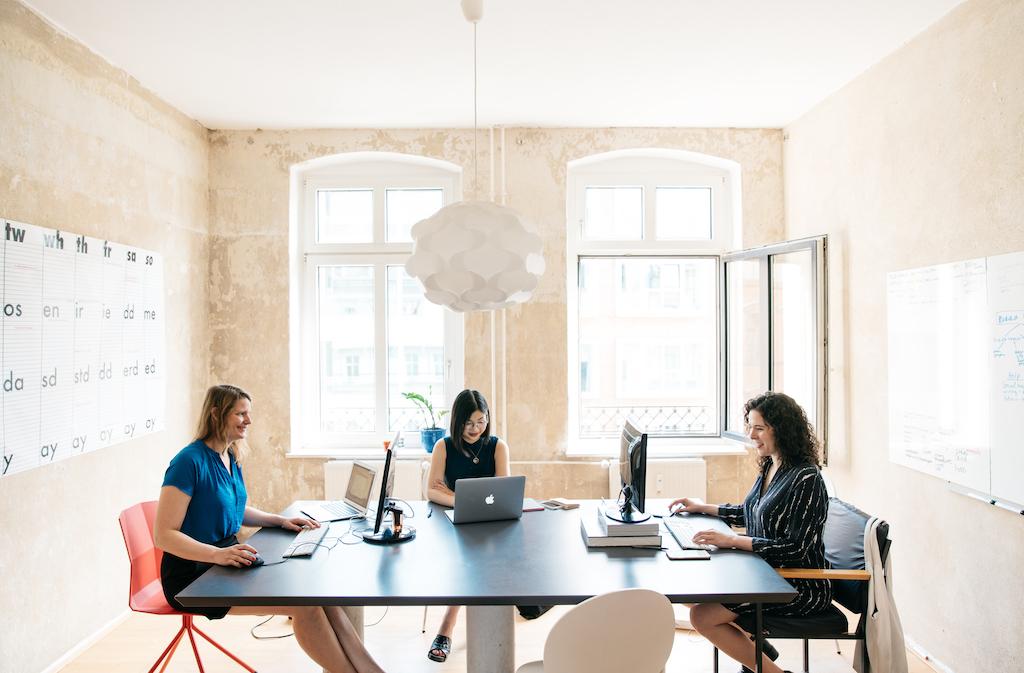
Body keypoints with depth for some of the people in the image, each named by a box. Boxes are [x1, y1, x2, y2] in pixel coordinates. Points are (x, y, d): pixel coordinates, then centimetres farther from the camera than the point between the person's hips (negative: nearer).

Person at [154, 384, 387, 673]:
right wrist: (217, 554, -33)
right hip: (194, 574, -8)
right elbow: (163, 534, -21)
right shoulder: (189, 461, -17)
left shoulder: (232, 458, 9)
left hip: (229, 559, 8)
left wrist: (280, 520, 8)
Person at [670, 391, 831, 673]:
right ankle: (757, 648, 20)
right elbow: (750, 513, 22)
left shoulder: (806, 479, -21)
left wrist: (733, 540, -28)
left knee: (702, 616, -17)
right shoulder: (770, 467, 7)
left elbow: (794, 549, -24)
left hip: (801, 588, -9)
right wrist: (704, 507, 14)